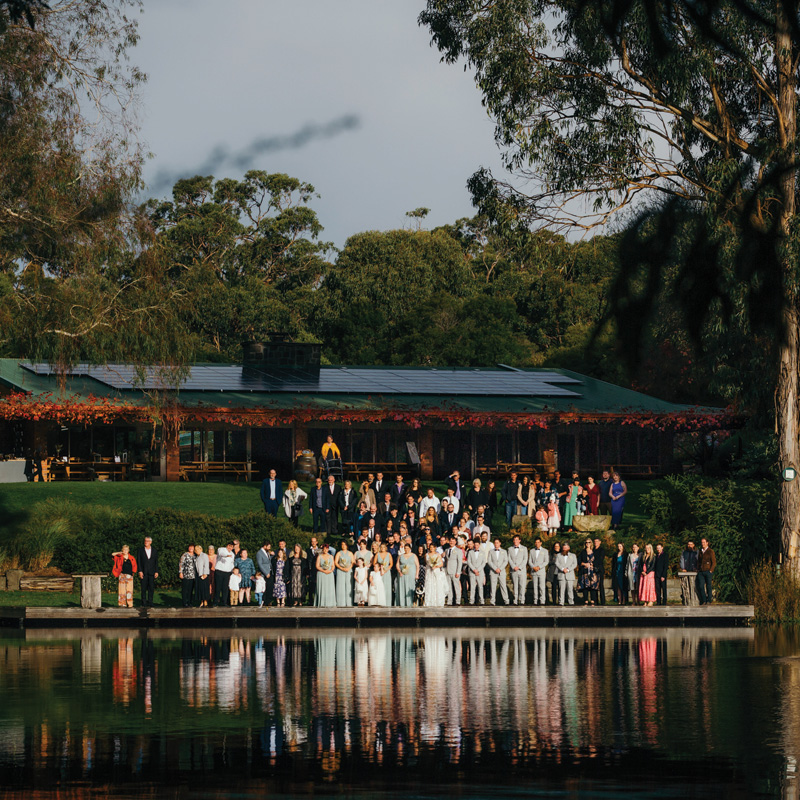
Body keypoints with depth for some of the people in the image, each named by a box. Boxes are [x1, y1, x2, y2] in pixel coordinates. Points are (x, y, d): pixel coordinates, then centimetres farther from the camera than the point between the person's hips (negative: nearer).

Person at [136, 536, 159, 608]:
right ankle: (144, 604, 2)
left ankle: (150, 603, 5)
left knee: (151, 588, 0)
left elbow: (156, 562, 9)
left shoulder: (154, 551, 9)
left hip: (152, 572, 1)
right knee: (143, 588, -1)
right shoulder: (140, 550, 5)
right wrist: (140, 571, -7)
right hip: (143, 572, -1)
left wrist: (156, 572, 0)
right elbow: (138, 561, 2)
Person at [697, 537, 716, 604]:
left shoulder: (710, 551, -2)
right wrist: (698, 570, 11)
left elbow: (714, 562, -4)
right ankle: (703, 601, 2)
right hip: (701, 572, 5)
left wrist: (711, 571, -11)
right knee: (701, 586, -4)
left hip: (708, 571, -5)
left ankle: (709, 600, 5)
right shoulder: (700, 552, 15)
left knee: (708, 586, -2)